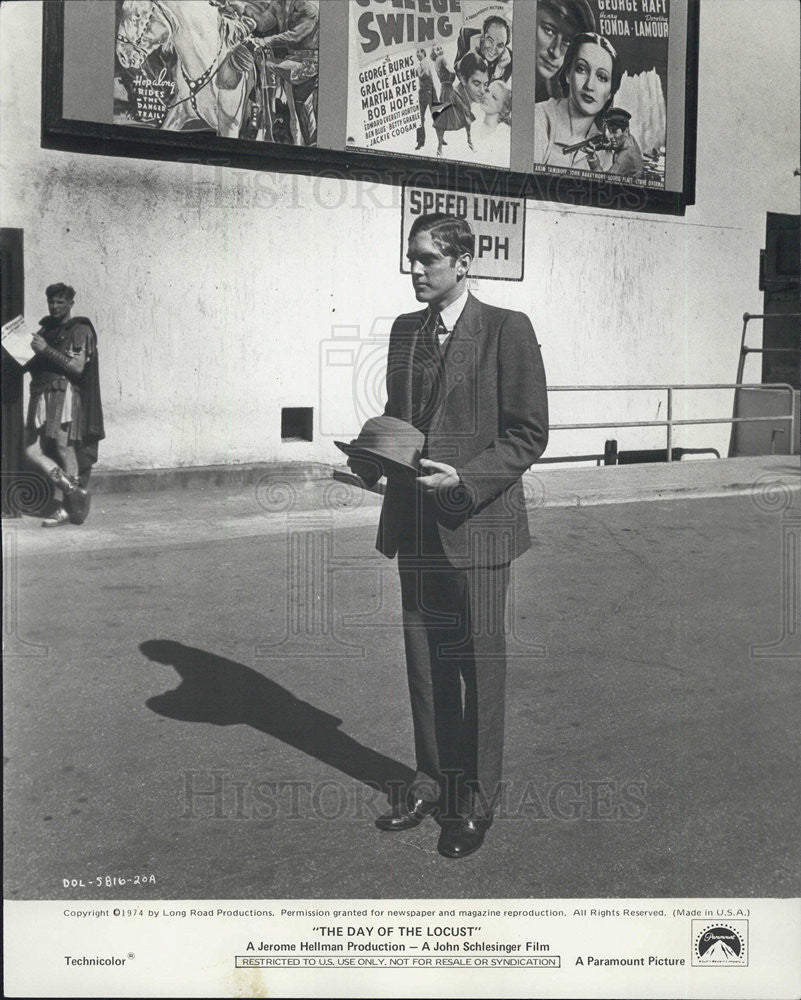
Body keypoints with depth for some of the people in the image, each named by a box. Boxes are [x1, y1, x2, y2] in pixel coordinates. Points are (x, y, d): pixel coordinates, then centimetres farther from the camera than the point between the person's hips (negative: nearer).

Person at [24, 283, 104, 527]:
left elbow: (77, 367, -10)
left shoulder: (80, 330, 0)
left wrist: (47, 350, -13)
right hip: (41, 395, 7)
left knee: (65, 448, -7)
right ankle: (74, 491, 3)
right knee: (32, 451, -2)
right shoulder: (45, 329, 21)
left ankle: (69, 508, 0)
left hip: (65, 394, -7)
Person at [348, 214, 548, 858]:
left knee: (479, 664, 5)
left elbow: (529, 435, -10)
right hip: (414, 525, 6)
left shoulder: (506, 330, -8)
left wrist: (465, 479, -21)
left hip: (476, 522, -6)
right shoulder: (404, 330, 11)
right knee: (424, 661, 14)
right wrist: (371, 459, 0)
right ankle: (433, 783, 30)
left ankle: (477, 802, 19)